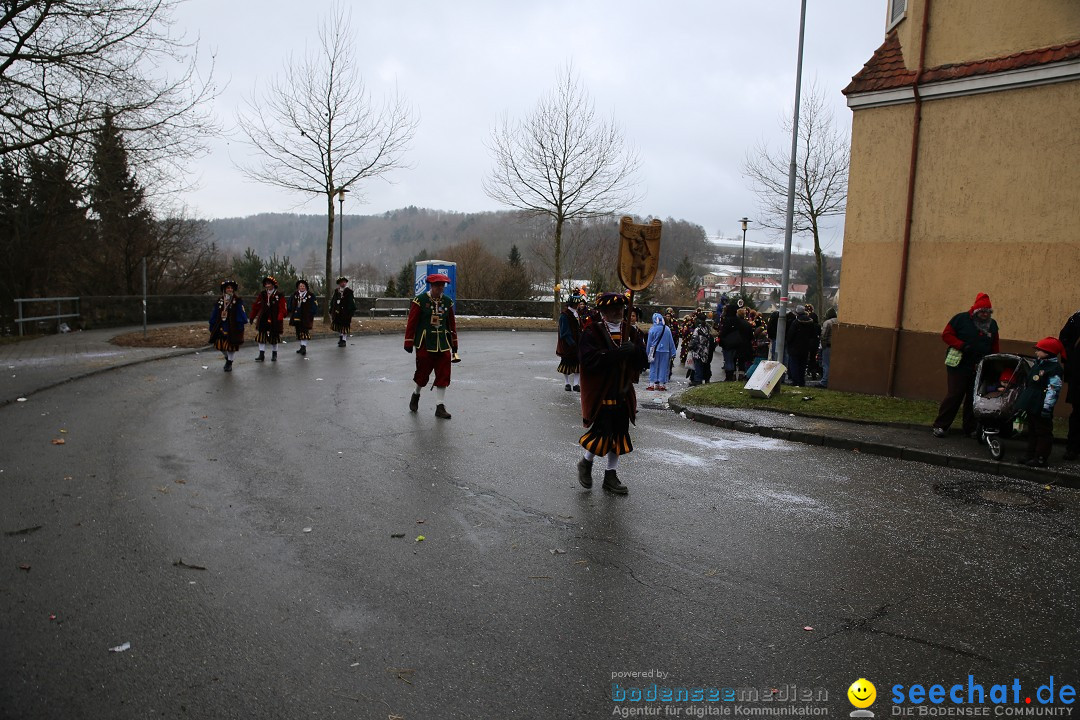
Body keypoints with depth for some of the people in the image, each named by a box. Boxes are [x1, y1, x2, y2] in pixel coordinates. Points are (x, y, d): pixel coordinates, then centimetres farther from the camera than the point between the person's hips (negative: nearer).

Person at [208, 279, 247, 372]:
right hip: (221, 328, 4)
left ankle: (229, 363, 16)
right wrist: (212, 327, 7)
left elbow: (241, 314, -9)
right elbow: (214, 315, 9)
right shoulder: (219, 301, 6)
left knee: (231, 345, 2)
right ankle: (227, 358, 35)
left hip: (232, 328, -4)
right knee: (221, 345, 10)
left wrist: (241, 325, -15)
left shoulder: (238, 301, -6)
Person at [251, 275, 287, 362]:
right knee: (261, 338, 0)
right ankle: (261, 355, 4)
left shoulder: (279, 296, -6)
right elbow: (255, 306, 11)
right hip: (262, 321, 3)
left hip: (274, 321, -3)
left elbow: (282, 309, -11)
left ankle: (274, 355, 23)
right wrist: (252, 317, 10)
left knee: (274, 338, 10)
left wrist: (280, 319, -20)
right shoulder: (262, 295, 6)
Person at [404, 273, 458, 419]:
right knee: (422, 373, 6)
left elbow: (452, 324, 12)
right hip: (424, 344, -4)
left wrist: (454, 345, 12)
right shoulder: (420, 300, -7)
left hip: (443, 345, 4)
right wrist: (409, 342, -7)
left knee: (443, 376, -1)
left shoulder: (447, 302, 6)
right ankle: (416, 395, 35)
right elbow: (411, 322, -6)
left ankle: (440, 407, 5)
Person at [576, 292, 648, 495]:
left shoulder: (631, 332, 8)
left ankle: (611, 475, 24)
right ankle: (586, 463, 21)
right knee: (602, 433, -8)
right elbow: (590, 360, -22)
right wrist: (618, 353, -25)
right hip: (599, 394, -5)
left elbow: (643, 361, 3)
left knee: (619, 435, 10)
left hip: (623, 394, 6)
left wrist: (634, 350, -18)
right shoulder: (591, 332, -7)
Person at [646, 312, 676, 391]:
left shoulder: (652, 329, -7)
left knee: (653, 367, 7)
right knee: (663, 367, 7)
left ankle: (652, 384, 5)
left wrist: (648, 352, 9)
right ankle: (662, 385, 7)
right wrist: (672, 353, 8)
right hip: (665, 351, 1)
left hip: (655, 351, -1)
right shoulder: (667, 329, -2)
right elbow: (671, 341, 3)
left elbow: (649, 342, -1)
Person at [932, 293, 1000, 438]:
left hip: (980, 368, 5)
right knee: (954, 395, -7)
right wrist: (962, 345, -17)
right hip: (959, 365, -5)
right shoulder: (961, 319, -3)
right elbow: (946, 335, -5)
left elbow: (995, 347, 17)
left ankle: (970, 428, 16)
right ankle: (940, 426, -1)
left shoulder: (992, 324, 11)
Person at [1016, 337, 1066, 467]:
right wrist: (1024, 402, 24)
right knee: (1032, 431, 16)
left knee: (1043, 432, -1)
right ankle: (1031, 456, 24)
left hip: (1041, 409, -10)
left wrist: (1047, 407, -24)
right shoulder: (1038, 364, 13)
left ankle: (1041, 459, 3)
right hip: (1032, 406, 10)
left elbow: (1053, 389, -20)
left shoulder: (1054, 368, -16)